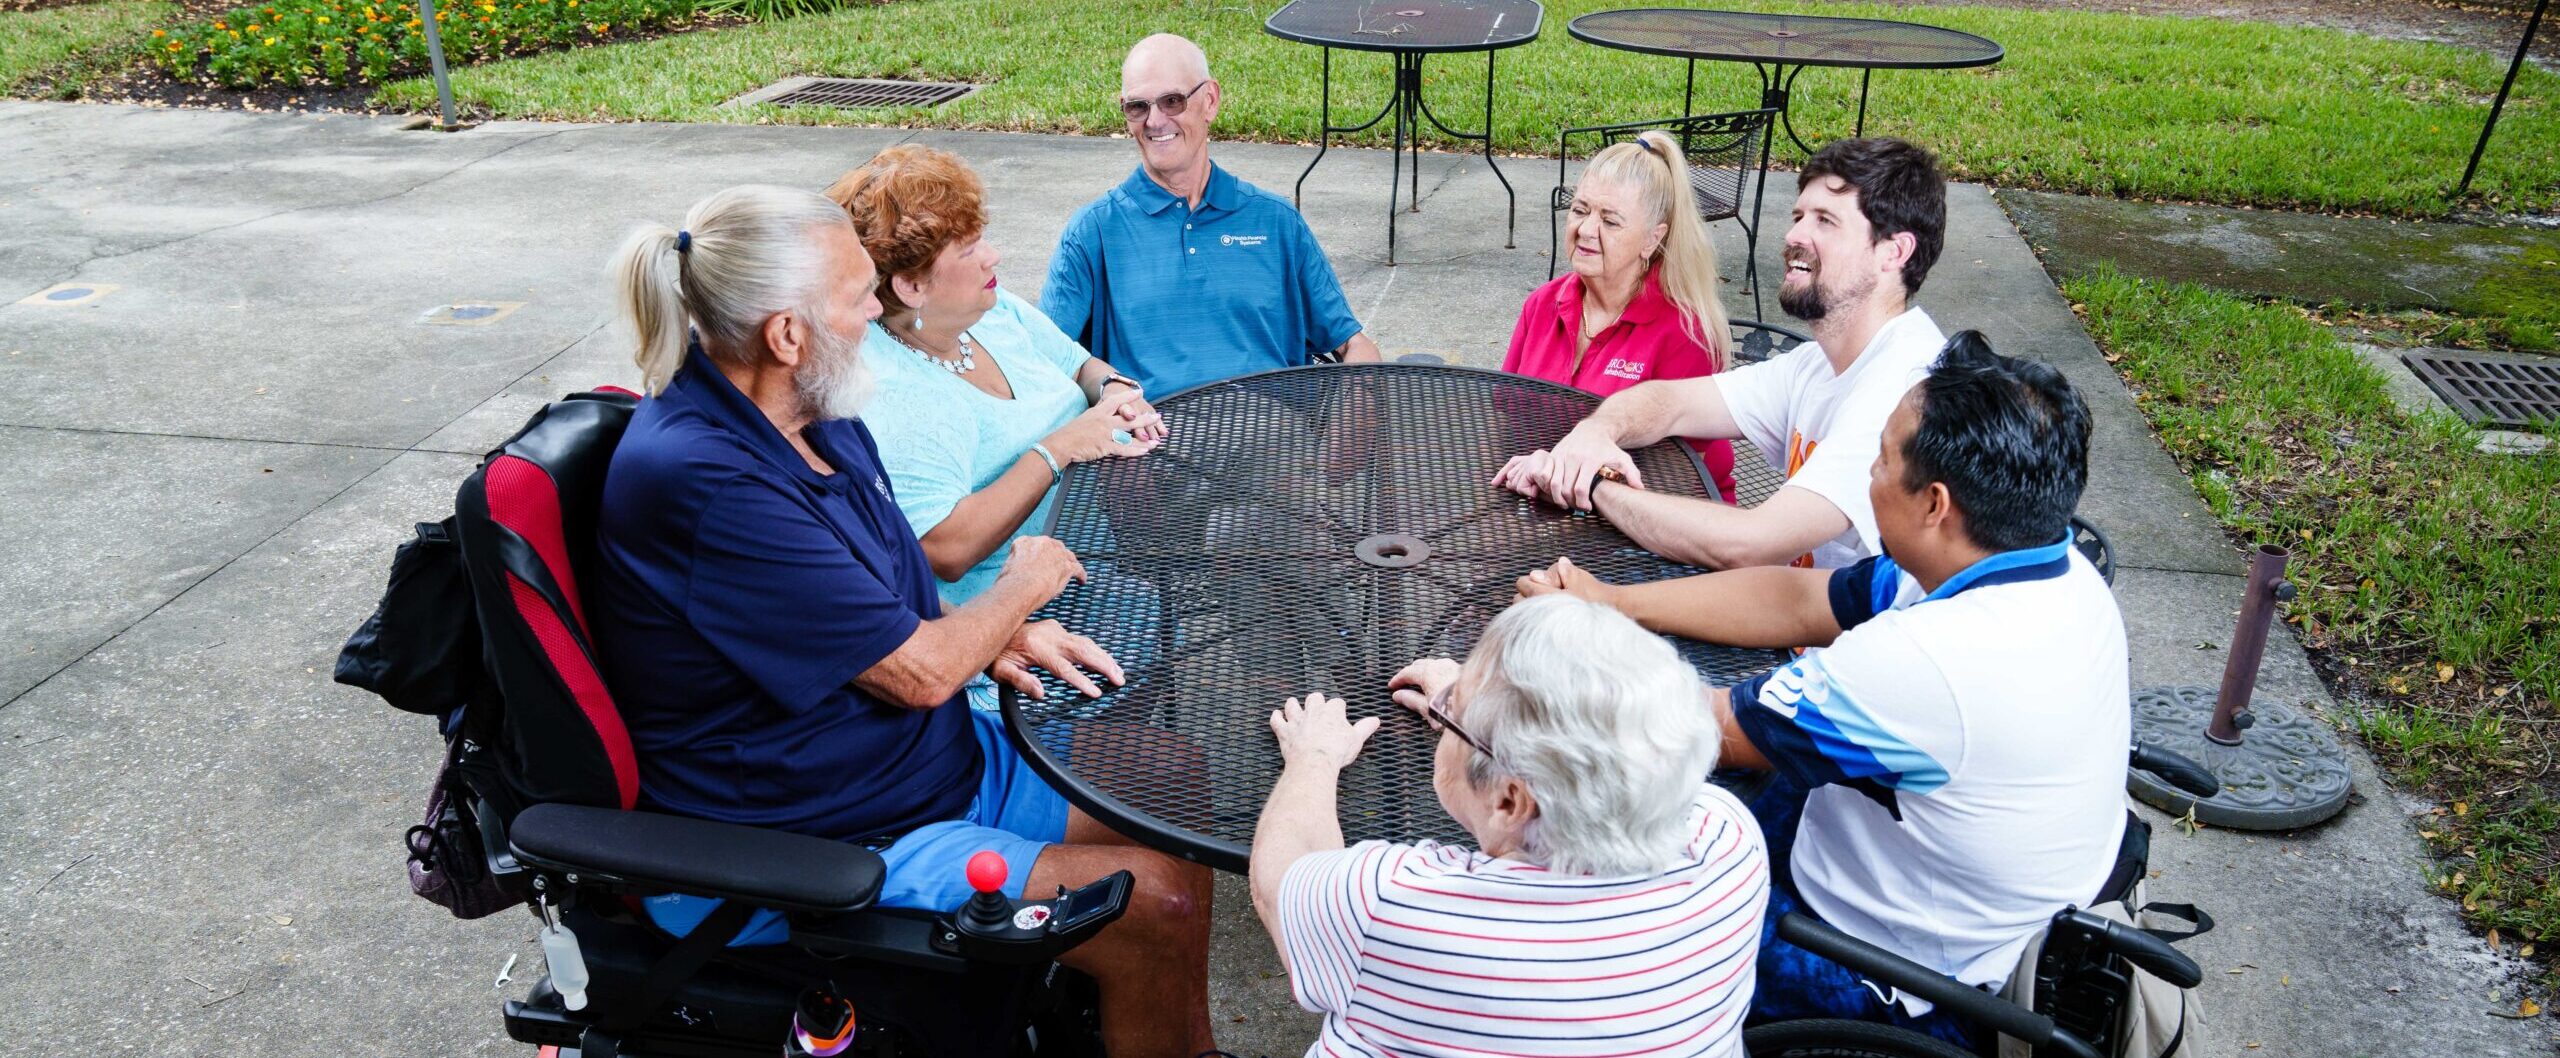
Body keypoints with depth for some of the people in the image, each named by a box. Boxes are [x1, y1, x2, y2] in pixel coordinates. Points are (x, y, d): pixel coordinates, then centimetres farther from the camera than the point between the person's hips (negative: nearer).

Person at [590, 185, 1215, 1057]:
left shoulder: (813, 411, 2)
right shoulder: (703, 481, -28)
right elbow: (917, 672, -23)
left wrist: (1000, 636, -3)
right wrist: (1025, 584, -5)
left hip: (944, 757, 10)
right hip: (822, 847, -9)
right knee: (1161, 911, -17)